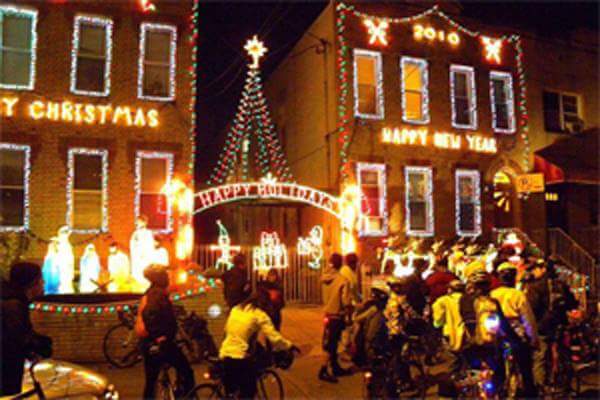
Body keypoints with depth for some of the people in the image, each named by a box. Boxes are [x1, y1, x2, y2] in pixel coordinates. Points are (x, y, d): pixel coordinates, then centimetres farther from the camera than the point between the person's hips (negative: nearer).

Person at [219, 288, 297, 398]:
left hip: (225, 355, 6)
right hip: (242, 357, -6)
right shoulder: (260, 315, -7)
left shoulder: (235, 309, 11)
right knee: (248, 393, 9)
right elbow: (274, 337, -13)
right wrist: (290, 346, 0)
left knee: (230, 392, 21)